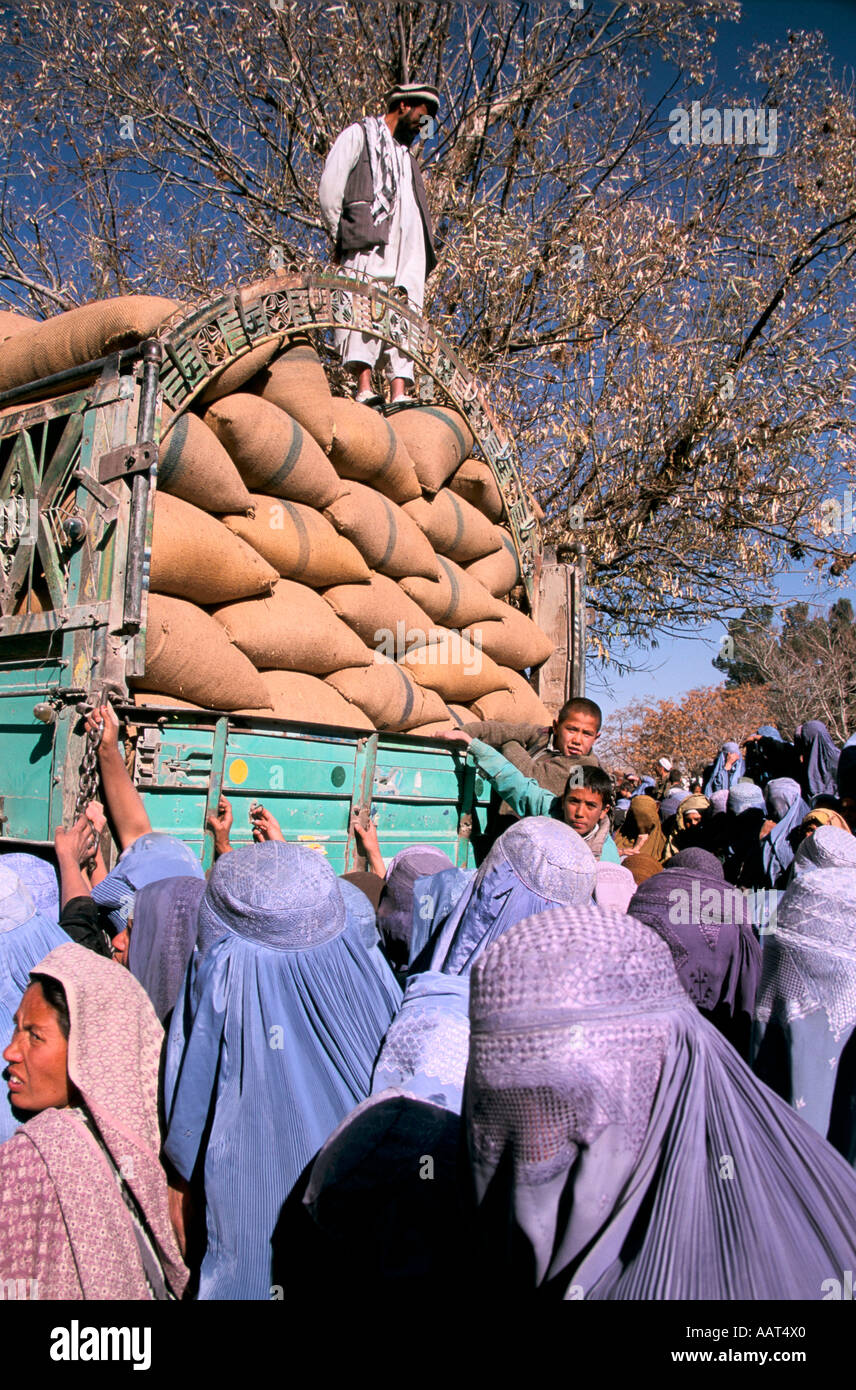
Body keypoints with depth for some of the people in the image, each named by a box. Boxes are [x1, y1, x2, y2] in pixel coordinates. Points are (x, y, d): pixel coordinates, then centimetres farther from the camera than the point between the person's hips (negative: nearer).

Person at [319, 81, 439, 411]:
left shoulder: (405, 154, 35)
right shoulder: (359, 134, 14)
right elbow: (329, 187, 2)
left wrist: (427, 253, 12)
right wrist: (341, 235, -2)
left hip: (409, 246, 7)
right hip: (370, 240, -6)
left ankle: (399, 394, -17)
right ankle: (364, 389, -31)